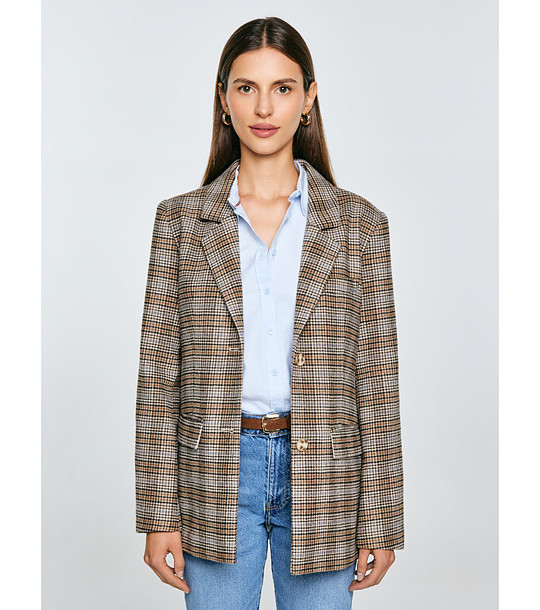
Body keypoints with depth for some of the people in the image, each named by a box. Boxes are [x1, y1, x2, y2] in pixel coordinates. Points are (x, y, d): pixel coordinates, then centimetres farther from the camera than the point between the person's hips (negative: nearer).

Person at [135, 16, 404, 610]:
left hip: (321, 477, 0)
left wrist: (380, 523, 1)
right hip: (213, 479, 0)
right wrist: (158, 513, -2)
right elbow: (158, 373, 1)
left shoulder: (360, 224, 2)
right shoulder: (180, 220, 3)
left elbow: (377, 380, 2)